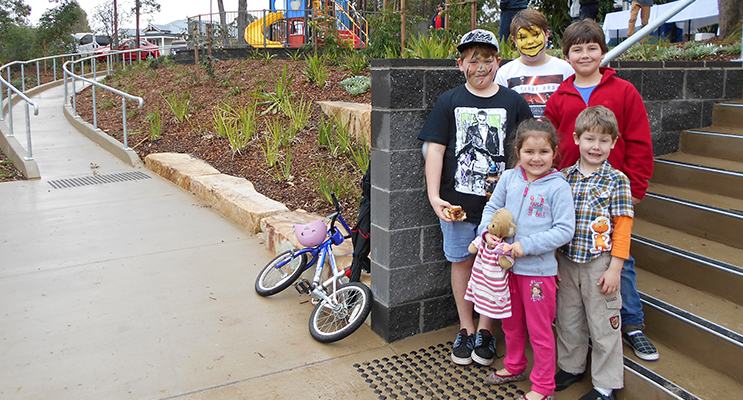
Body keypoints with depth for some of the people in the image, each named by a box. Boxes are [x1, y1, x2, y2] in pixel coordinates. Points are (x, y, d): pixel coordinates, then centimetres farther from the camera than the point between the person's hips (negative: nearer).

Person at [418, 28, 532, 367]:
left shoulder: (513, 102, 5)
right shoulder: (449, 101, 4)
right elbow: (435, 149, 0)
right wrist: (434, 195, -8)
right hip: (456, 201, 0)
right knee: (461, 261, 9)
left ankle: (485, 330, 25)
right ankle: (466, 329, 26)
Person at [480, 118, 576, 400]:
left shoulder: (558, 187, -12)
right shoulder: (508, 178, 0)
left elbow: (564, 230, -15)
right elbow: (492, 207, 9)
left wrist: (527, 245, -21)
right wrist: (488, 231, -11)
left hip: (538, 269, -5)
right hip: (507, 264, 5)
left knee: (539, 330, 7)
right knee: (511, 323, 23)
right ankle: (514, 367, 46)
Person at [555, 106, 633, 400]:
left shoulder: (617, 180, -6)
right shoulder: (564, 176, 3)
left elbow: (622, 228, -8)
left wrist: (615, 268, -12)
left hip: (600, 264, -3)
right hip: (566, 262, 4)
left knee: (603, 325, 7)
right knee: (567, 319, 16)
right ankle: (571, 367, 38)